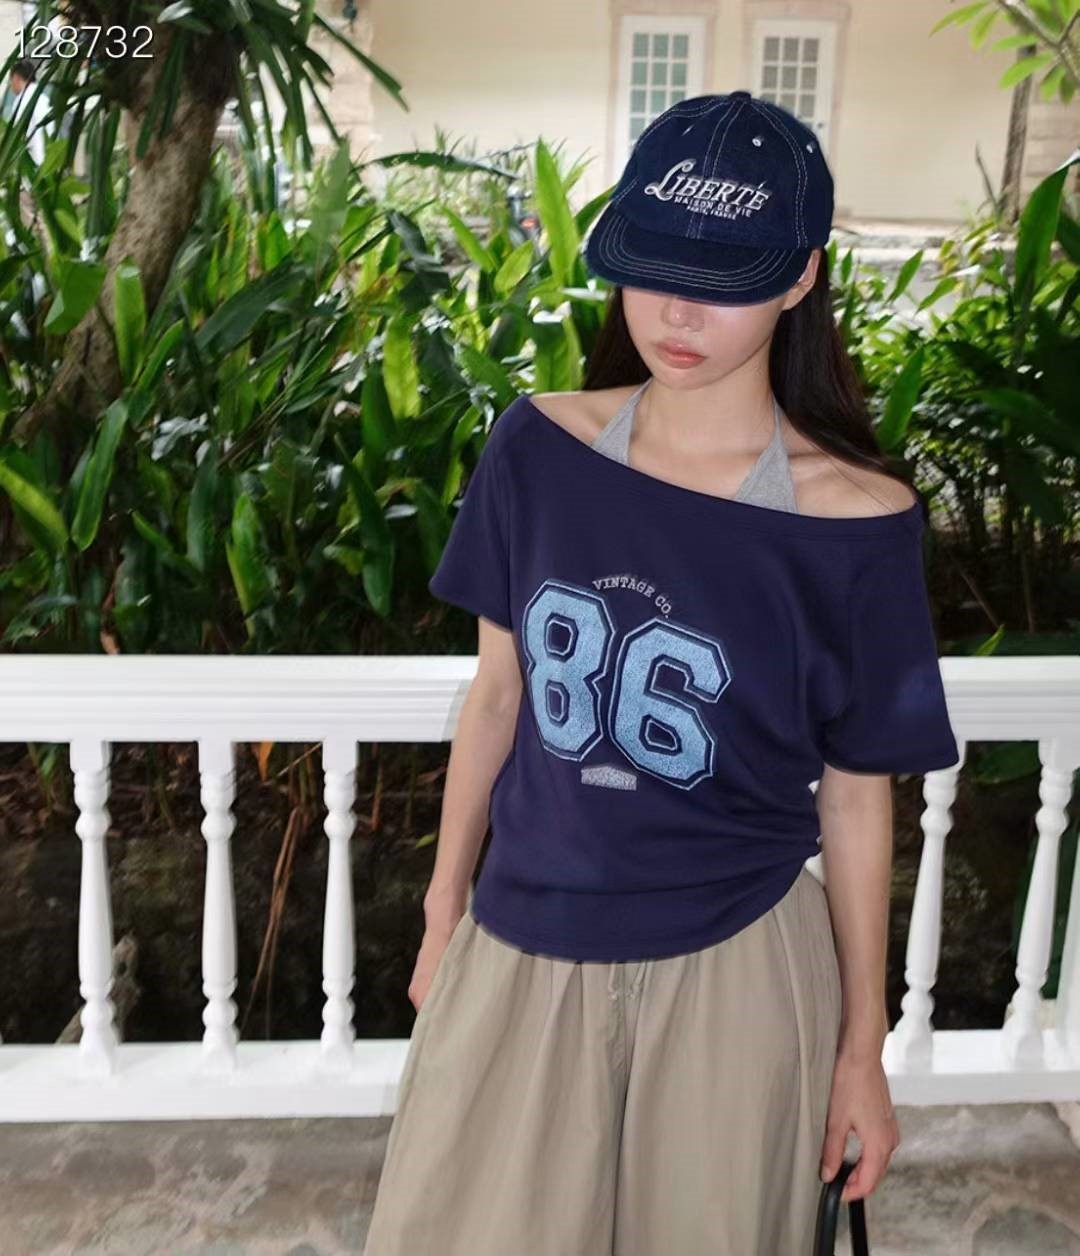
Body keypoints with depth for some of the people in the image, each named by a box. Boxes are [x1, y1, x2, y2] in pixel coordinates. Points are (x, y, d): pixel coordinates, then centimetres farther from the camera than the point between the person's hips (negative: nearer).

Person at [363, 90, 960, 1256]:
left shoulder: (855, 521, -15)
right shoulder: (540, 447, -8)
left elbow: (855, 797, -6)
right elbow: (499, 690, 2)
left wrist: (862, 1045, 2)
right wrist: (442, 917, 9)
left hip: (731, 970, -2)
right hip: (522, 950, 3)